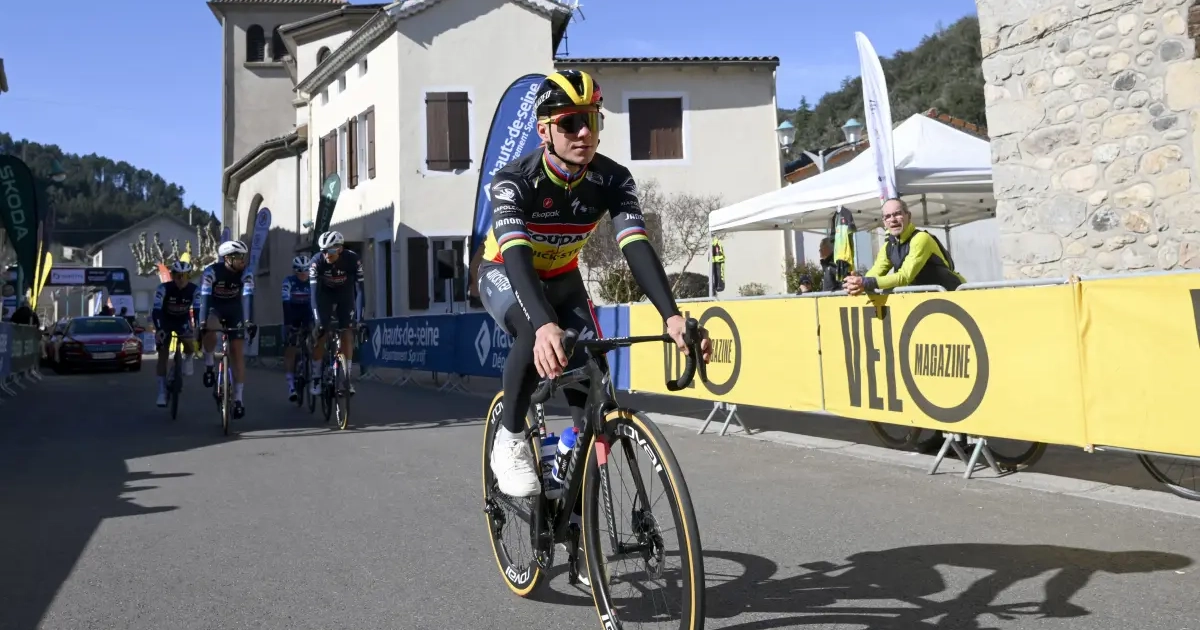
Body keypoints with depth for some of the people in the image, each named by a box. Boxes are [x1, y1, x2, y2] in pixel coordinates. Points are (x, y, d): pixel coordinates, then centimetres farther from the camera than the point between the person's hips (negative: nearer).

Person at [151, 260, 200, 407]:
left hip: (183, 320, 1)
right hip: (165, 320, -1)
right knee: (163, 355, -8)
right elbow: (156, 309, -37)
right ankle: (162, 392, -2)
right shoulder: (163, 288, -29)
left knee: (190, 344, -27)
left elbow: (197, 310, -32)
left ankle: (187, 358, 11)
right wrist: (158, 329, -51)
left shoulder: (194, 290, -24)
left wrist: (197, 328, -49)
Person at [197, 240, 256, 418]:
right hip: (214, 307, -1)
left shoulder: (246, 274, -20)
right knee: (209, 330, -37)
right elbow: (205, 296, -32)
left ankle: (238, 398, -4)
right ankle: (208, 365, -10)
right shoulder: (211, 271, -25)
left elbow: (247, 297, -31)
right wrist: (202, 322, -44)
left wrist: (248, 320, -46)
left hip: (234, 310, 2)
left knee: (238, 352, -7)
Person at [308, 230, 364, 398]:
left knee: (347, 332, -11)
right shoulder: (316, 262, -31)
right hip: (325, 294, 0)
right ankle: (316, 378, -1)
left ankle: (347, 377, -6)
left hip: (345, 293, 0)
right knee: (320, 333, -10)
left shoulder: (353, 259, -32)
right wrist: (318, 319, -42)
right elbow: (314, 291, -34)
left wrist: (360, 317, -38)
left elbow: (360, 288, -31)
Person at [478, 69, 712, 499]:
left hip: (561, 278, 4)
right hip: (504, 273, -4)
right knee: (537, 337, -35)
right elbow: (516, 255, -46)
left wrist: (671, 315, -51)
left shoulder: (613, 180, -23)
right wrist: (545, 325, -64)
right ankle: (510, 439, -13)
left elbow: (636, 246, -35)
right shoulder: (514, 181, -32)